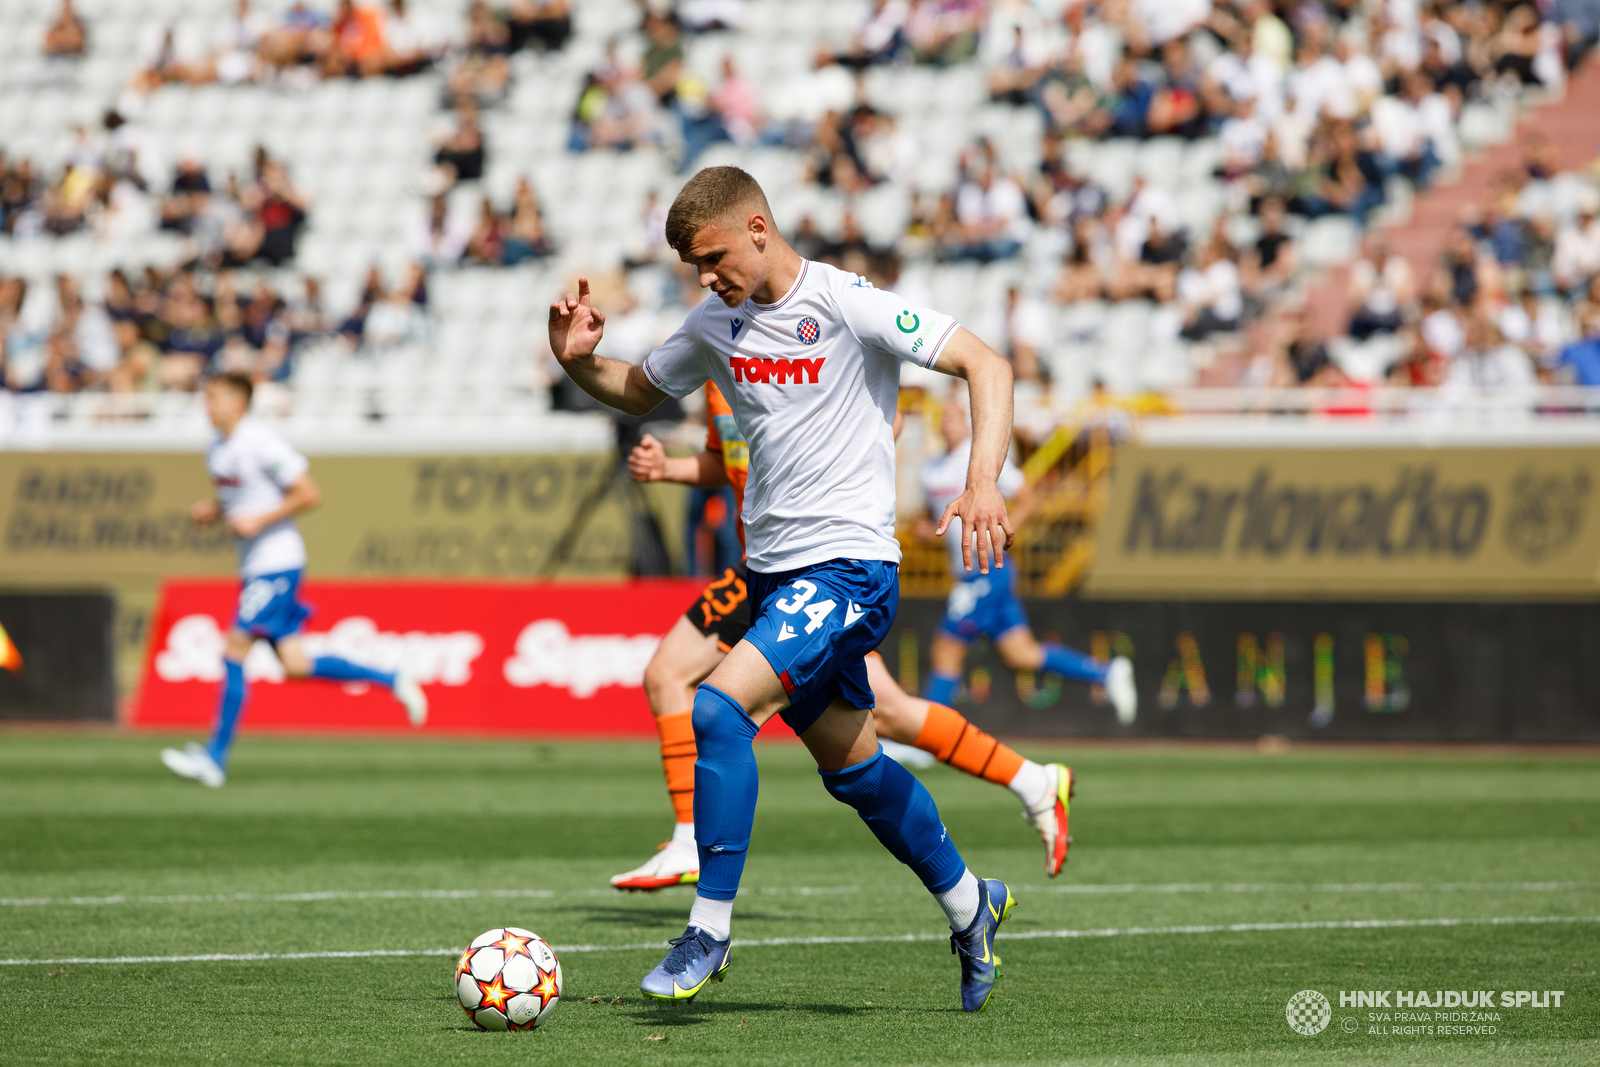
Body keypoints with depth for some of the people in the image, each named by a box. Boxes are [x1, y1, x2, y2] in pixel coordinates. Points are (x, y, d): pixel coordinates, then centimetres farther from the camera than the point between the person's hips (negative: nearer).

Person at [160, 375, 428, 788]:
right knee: (295, 665, 6)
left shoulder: (262, 445, -15)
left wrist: (258, 521, -20)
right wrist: (211, 510, 5)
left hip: (277, 563, -9)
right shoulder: (216, 451, 12)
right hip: (253, 566, 9)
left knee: (235, 652, -11)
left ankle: (215, 757, -8)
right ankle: (392, 680, 19)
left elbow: (309, 494, -15)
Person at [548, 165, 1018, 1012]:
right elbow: (639, 392, 23)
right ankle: (969, 904, 38)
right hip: (774, 570, 8)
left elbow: (984, 366, -15)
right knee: (849, 766, 18)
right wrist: (578, 362, 0)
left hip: (848, 567, -8)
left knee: (717, 707, -24)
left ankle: (710, 931, -16)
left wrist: (982, 483, -29)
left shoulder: (848, 306, -14)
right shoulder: (717, 324, 7)